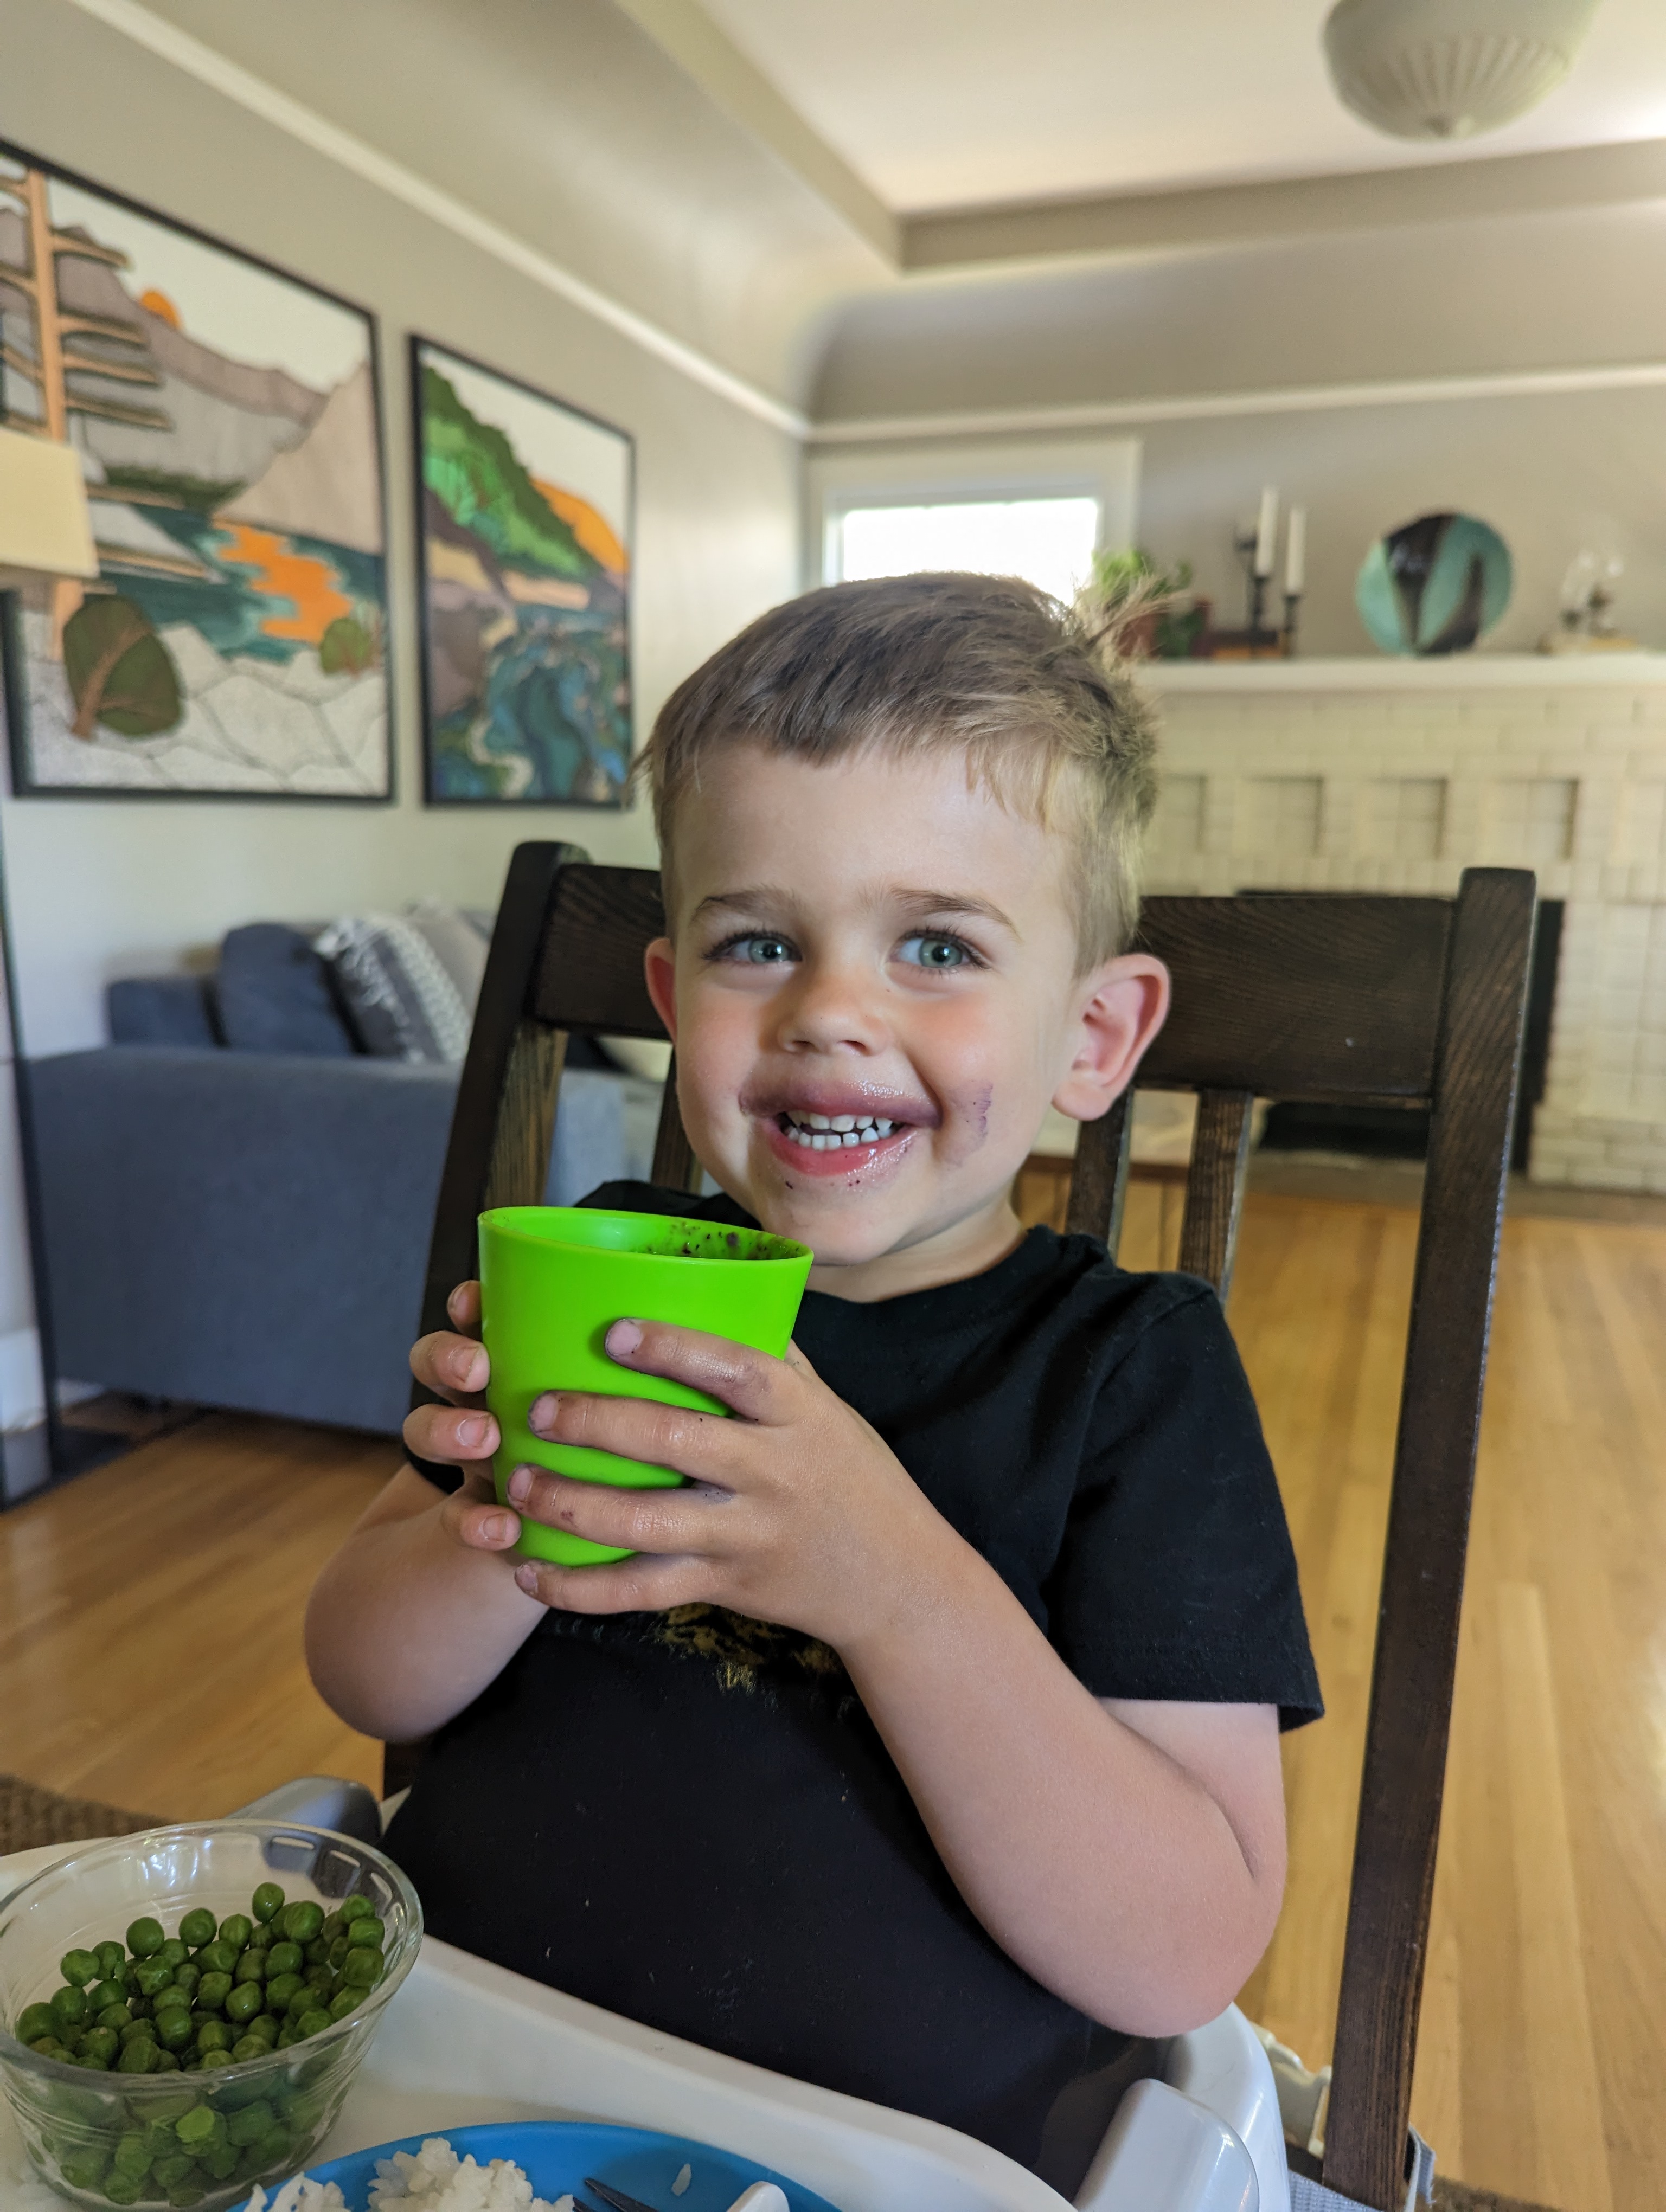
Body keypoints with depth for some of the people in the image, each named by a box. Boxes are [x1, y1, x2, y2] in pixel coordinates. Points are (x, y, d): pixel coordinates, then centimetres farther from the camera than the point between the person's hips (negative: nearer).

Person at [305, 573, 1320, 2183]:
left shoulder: (1137, 1370, -10)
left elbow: (1183, 1958, -14)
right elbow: (364, 1682, 2)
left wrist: (891, 1584, -27)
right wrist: (505, 1532, -18)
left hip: (879, 2150, -3)